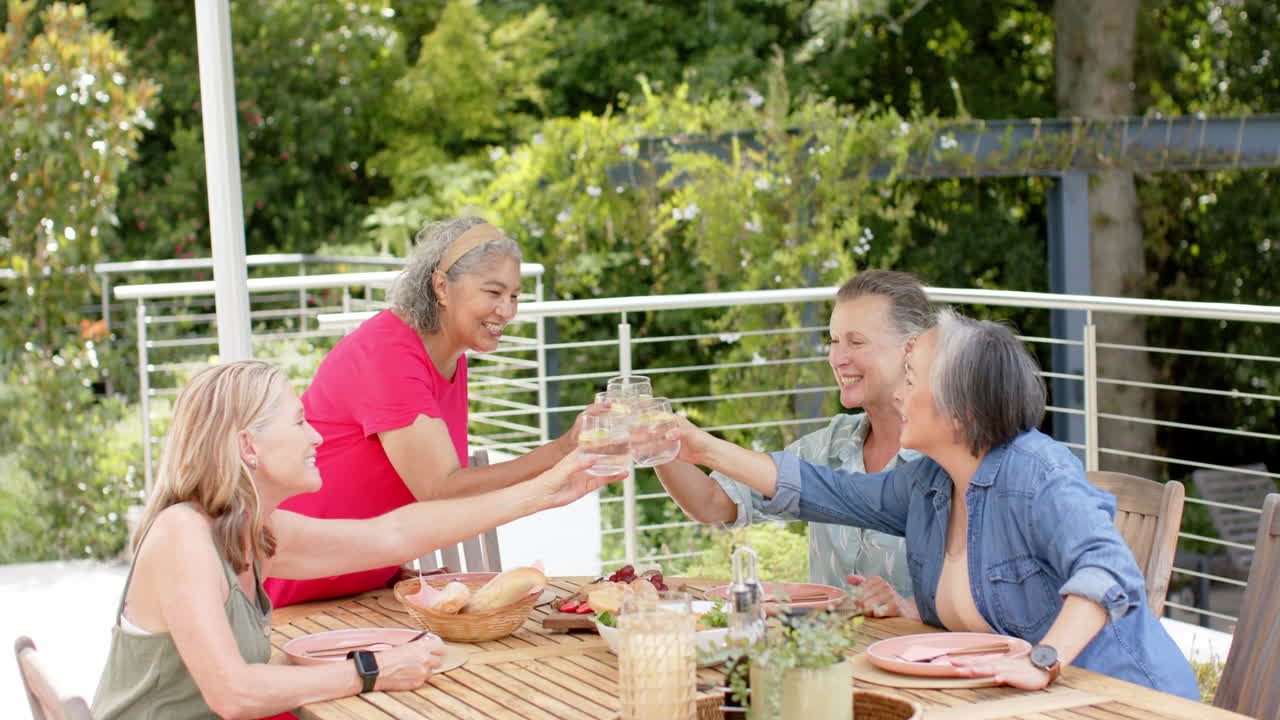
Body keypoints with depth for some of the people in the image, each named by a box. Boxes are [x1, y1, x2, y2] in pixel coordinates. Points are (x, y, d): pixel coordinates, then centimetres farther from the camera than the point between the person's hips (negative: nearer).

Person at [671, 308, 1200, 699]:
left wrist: (1042, 663, -42)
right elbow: (827, 493, 18)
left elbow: (1107, 570, -29)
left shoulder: (1037, 475, -17)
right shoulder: (927, 484, 8)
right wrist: (709, 451, 19)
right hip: (1012, 707, 7)